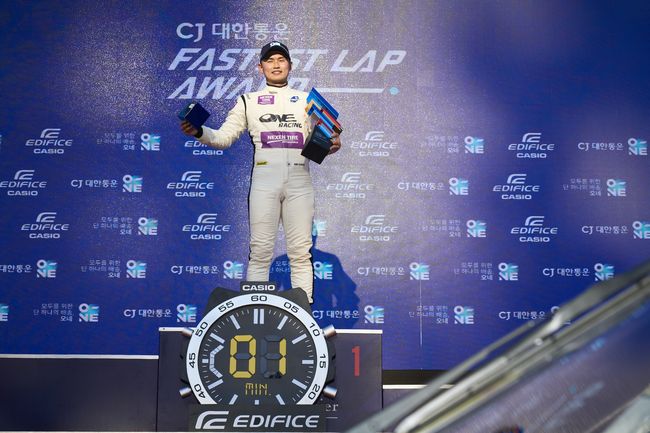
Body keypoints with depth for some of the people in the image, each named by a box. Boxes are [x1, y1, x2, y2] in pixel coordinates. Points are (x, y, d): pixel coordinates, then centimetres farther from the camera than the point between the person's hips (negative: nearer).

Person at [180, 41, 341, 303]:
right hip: (264, 179, -1)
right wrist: (198, 132, -9)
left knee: (300, 252, 1)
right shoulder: (248, 101, 15)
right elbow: (224, 138, 9)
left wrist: (332, 144, -12)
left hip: (299, 180, 1)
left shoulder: (306, 100, 16)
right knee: (260, 251, -3)